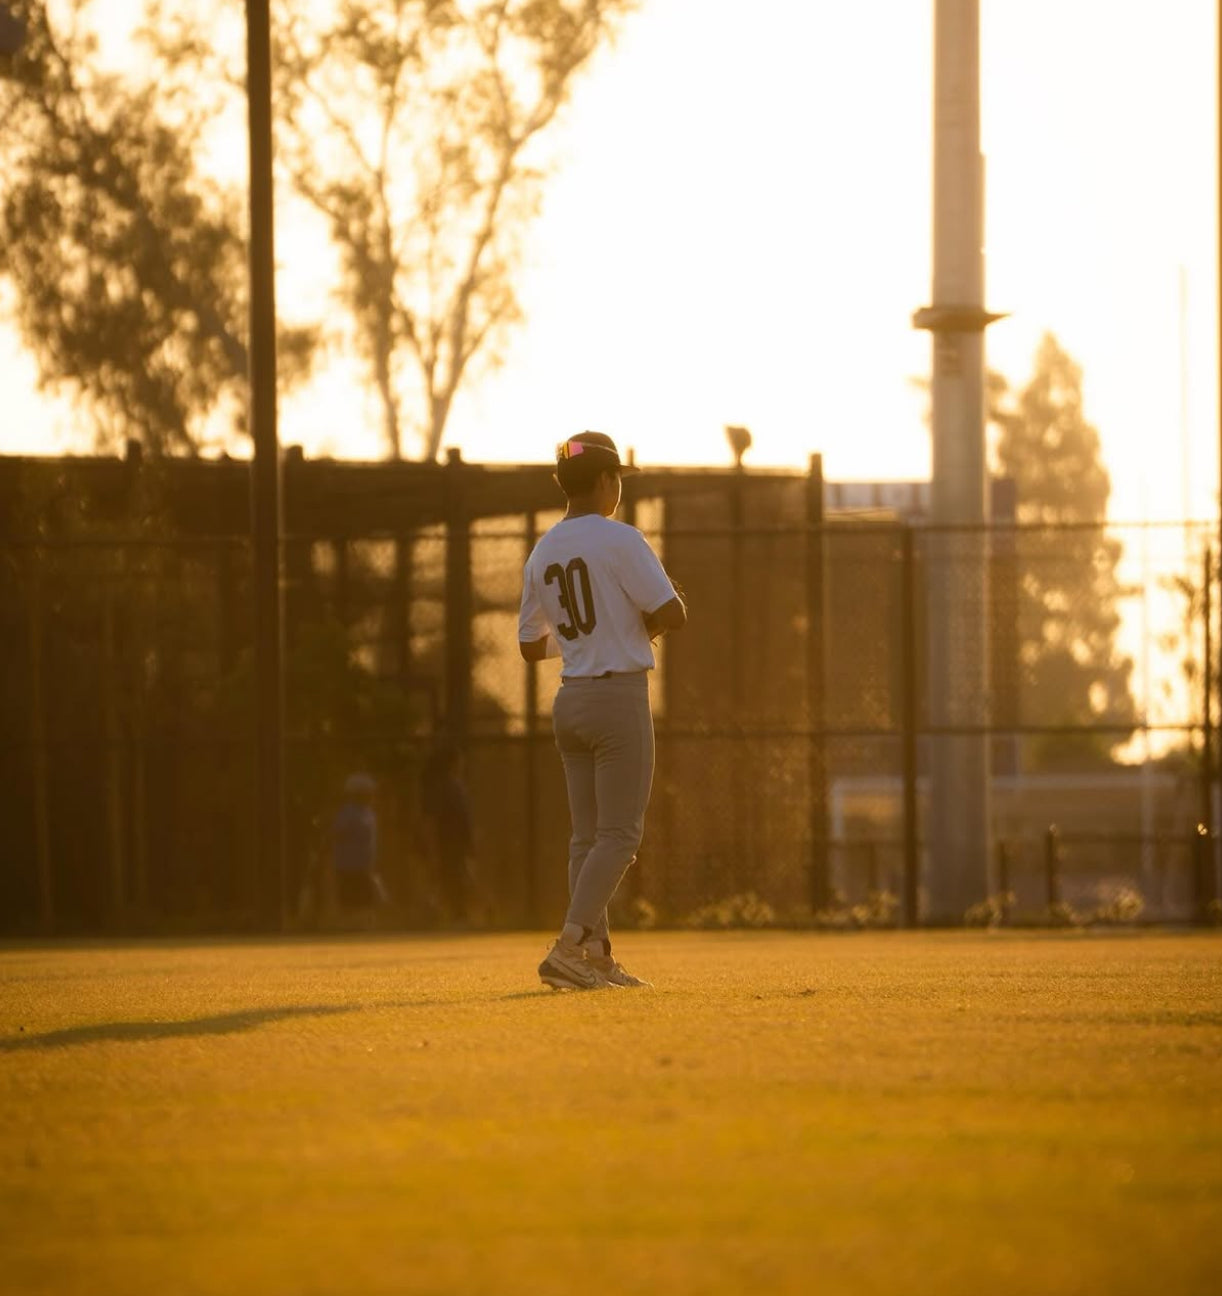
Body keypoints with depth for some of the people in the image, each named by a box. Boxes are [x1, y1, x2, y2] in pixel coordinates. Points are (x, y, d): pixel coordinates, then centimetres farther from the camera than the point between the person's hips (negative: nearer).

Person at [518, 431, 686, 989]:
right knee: (620, 834, -6)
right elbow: (672, 613, -18)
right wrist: (650, 619, 5)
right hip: (620, 696, -7)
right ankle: (568, 949, -18)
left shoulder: (542, 553, 9)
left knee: (588, 834, 11)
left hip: (569, 701, 7)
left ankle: (597, 958, 9)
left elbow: (531, 645, 14)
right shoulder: (619, 540, -12)